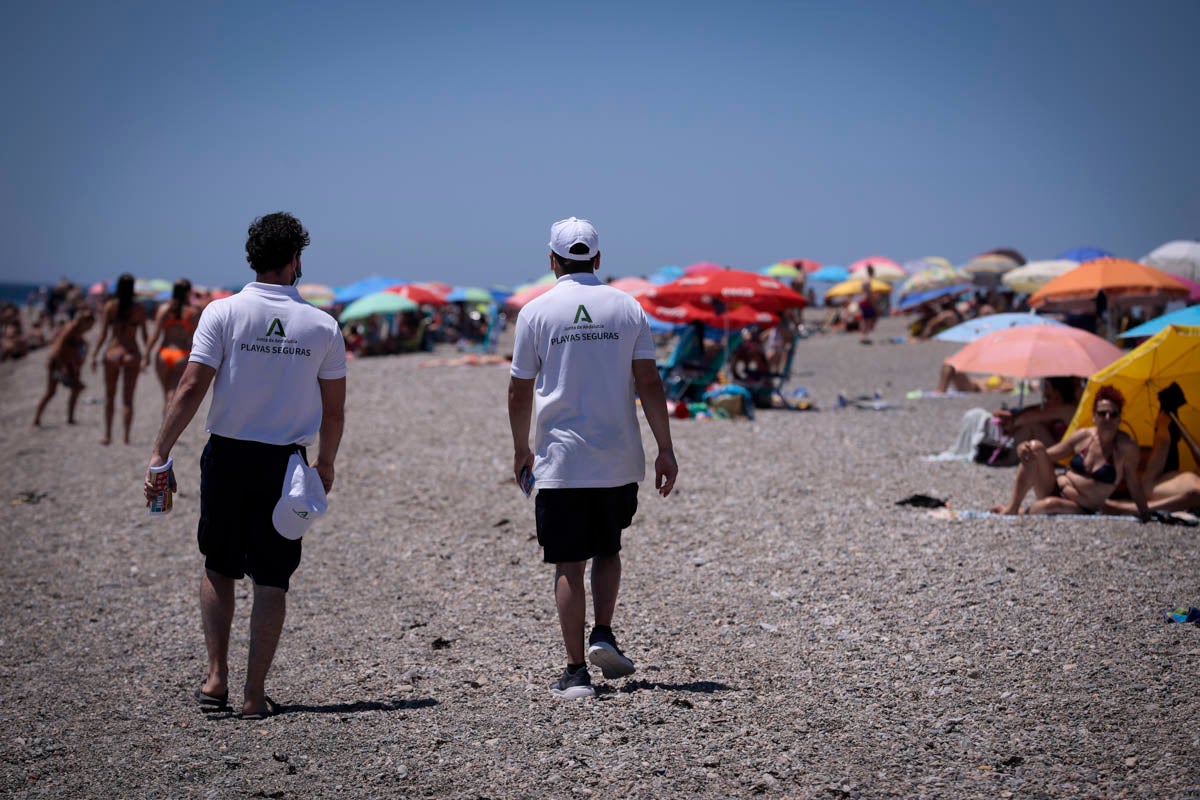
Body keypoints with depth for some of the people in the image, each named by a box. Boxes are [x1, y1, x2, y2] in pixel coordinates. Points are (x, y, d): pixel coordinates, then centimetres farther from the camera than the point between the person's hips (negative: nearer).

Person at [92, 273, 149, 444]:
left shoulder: (110, 306, -4)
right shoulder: (139, 309, -3)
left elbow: (103, 335, -6)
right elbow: (145, 335, -1)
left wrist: (95, 355, 1)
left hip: (113, 353, 0)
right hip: (132, 354, 0)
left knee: (109, 397, 15)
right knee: (128, 399, 6)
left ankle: (108, 435, 15)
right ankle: (126, 436, -1)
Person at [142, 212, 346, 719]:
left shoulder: (223, 313, -5)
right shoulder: (322, 326, -2)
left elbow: (191, 388, -11)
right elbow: (334, 410, 3)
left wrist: (160, 453, -8)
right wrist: (325, 465, 18)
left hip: (227, 455, 0)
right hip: (285, 463, 0)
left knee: (219, 568, 17)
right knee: (271, 578, 6)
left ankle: (216, 677, 9)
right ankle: (255, 694, 7)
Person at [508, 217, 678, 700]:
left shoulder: (536, 312, -1)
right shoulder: (627, 307, 2)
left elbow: (520, 392, 3)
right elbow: (649, 383, -2)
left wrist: (521, 449, 16)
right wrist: (665, 449, 2)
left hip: (561, 461, -2)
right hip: (619, 460, 2)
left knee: (568, 566, 2)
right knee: (607, 550, 22)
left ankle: (576, 671, 1)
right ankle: (603, 636, 6)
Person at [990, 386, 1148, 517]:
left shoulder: (1125, 446, -11)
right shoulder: (1083, 436, 3)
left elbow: (1134, 485, -6)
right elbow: (1047, 455, 9)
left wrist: (1144, 514, -10)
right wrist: (1023, 450, -10)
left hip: (1080, 510, -5)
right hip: (1055, 490, 5)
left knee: (1050, 505, -40)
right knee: (1035, 447, -18)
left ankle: (1024, 513, -5)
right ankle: (1011, 509, -17)